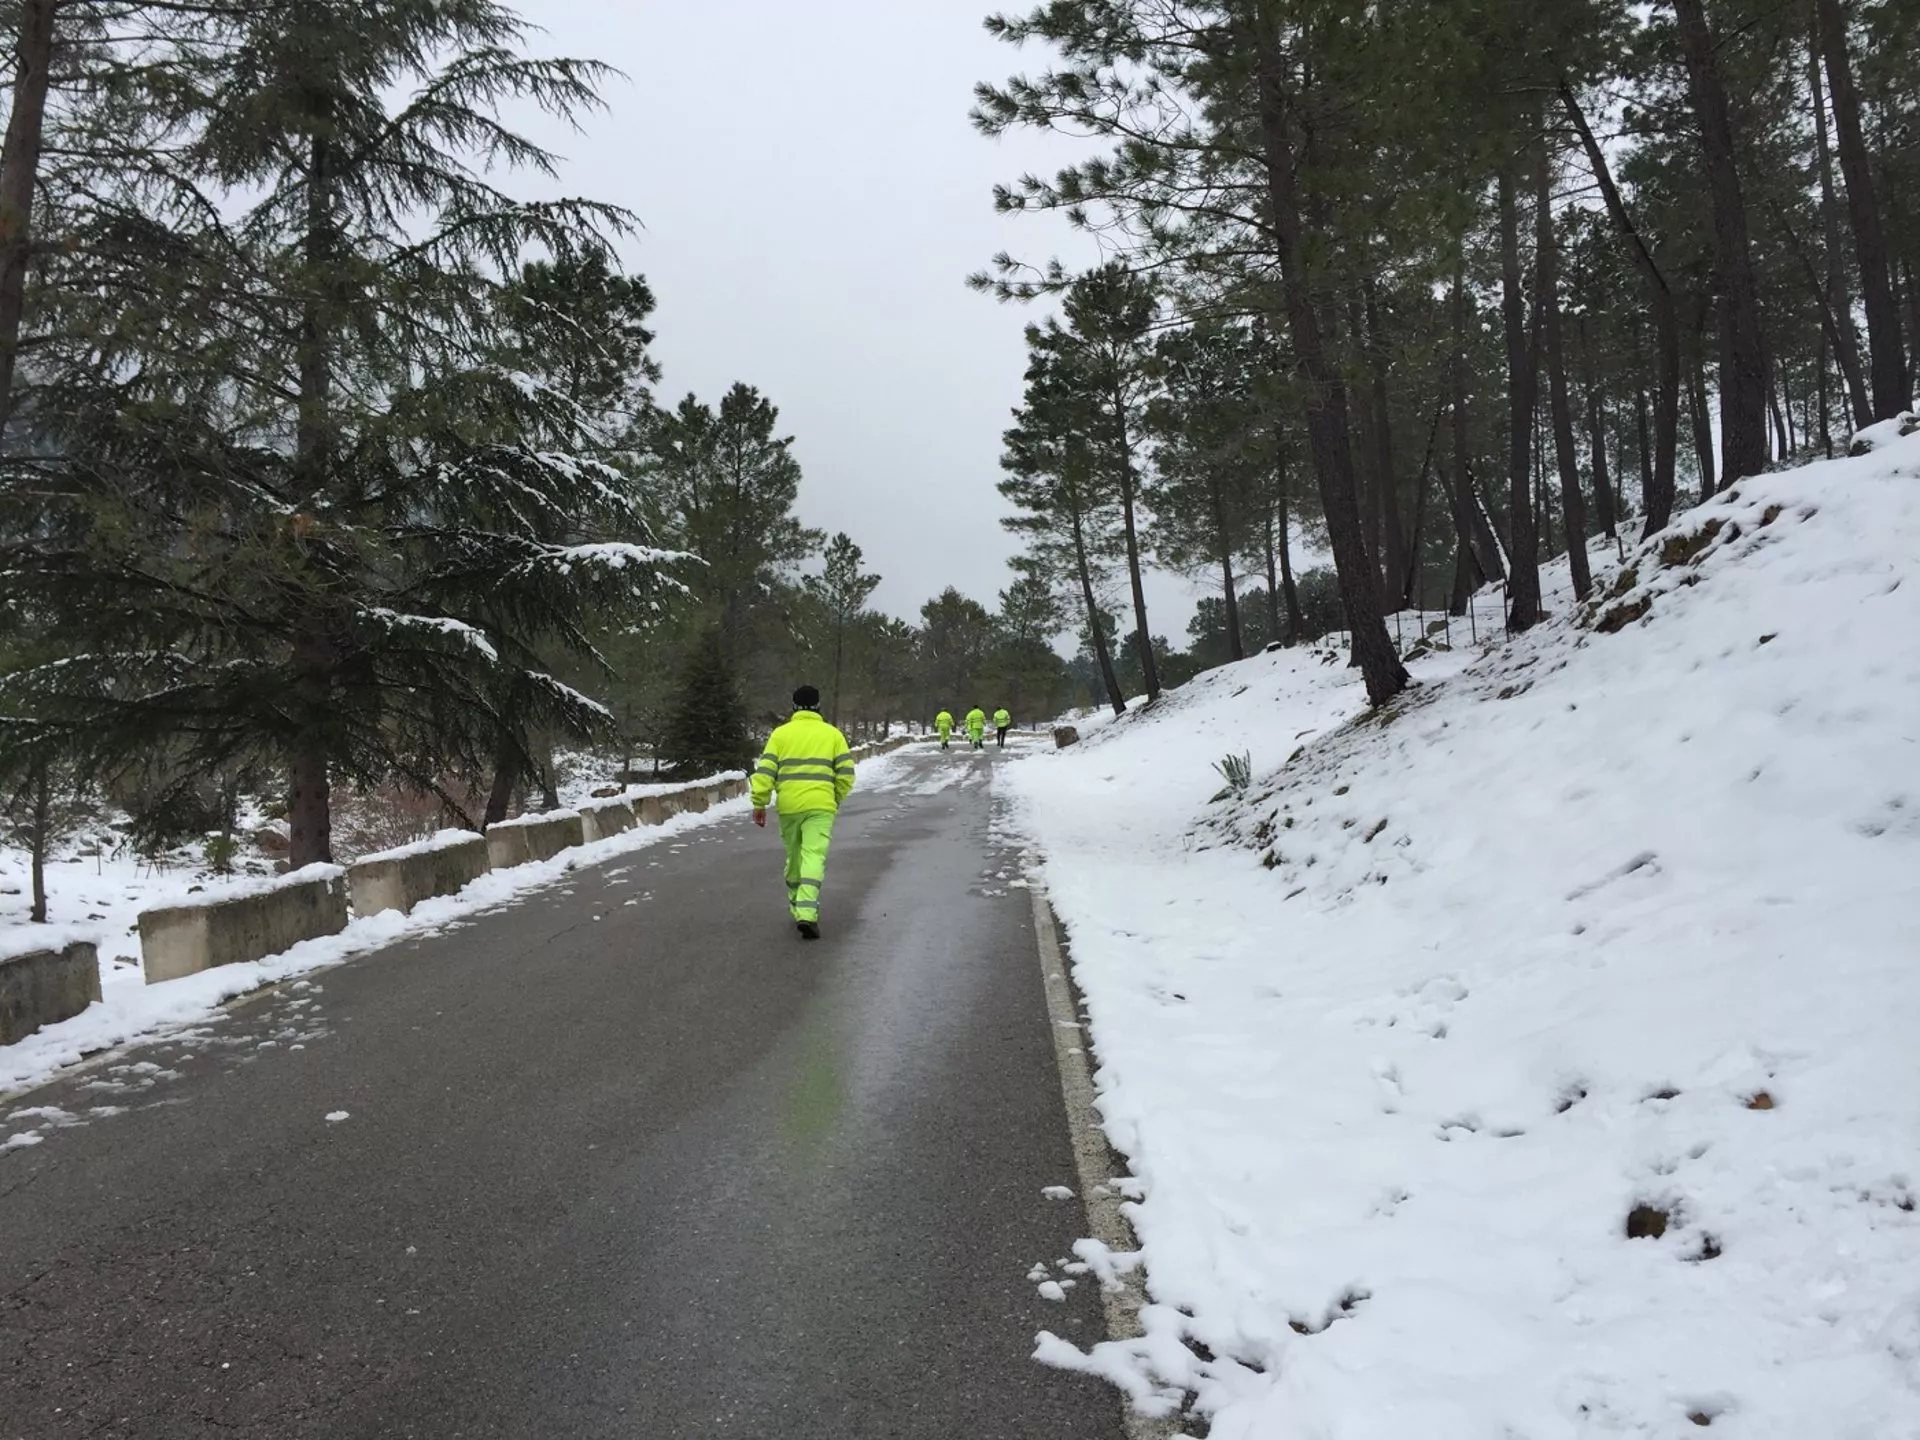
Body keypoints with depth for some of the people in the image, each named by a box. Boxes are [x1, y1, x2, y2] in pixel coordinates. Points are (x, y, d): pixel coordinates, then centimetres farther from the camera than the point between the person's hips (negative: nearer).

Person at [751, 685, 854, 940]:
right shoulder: (832, 734, 7)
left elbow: (765, 771, -1)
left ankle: (797, 907, 29)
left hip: (788, 806, 2)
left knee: (793, 856, 18)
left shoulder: (780, 734, 6)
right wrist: (836, 799, 20)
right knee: (813, 856, -8)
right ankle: (806, 912, -24)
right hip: (820, 806, -1)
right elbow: (846, 773, 4)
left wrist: (760, 804, 3)